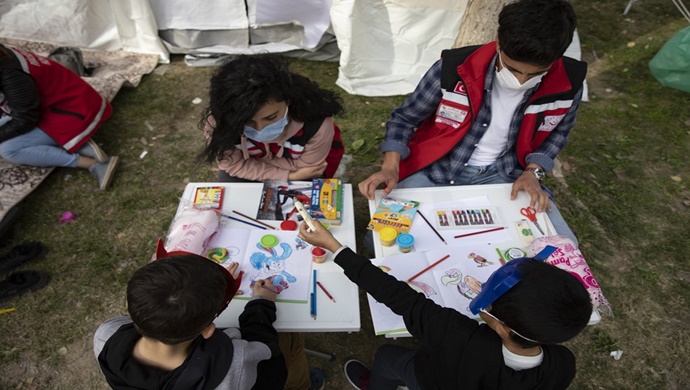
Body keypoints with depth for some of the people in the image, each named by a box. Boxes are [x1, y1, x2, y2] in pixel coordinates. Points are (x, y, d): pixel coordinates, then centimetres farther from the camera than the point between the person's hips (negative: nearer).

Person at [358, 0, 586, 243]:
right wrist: (391, 167, -23)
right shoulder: (453, 69, -23)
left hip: (501, 175, 3)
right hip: (436, 170, -2)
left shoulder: (567, 86, -14)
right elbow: (404, 118, -8)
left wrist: (533, 171, -8)